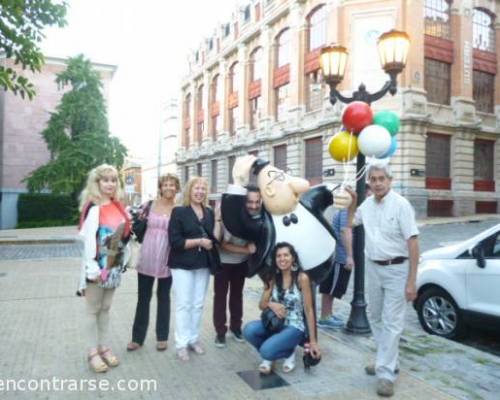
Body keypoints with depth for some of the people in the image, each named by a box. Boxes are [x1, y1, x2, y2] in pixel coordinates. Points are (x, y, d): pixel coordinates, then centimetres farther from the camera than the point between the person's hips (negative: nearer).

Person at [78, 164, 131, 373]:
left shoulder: (118, 207, 8)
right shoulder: (93, 209, -14)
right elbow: (87, 239, -18)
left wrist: (122, 261, 12)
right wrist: (92, 269, -21)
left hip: (113, 265, 6)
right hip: (97, 266, -6)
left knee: (105, 308, 16)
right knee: (93, 310, 6)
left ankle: (104, 347, 27)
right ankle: (93, 352, 17)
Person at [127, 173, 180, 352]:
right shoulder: (149, 205, 1)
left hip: (166, 260, -1)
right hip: (146, 258, 1)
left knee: (163, 297, 11)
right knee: (143, 298, 9)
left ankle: (162, 337, 25)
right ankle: (137, 337, 22)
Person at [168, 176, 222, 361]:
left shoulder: (209, 213, 8)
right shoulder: (179, 212, -6)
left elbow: (216, 239, 0)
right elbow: (175, 241, -13)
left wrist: (217, 219, -8)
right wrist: (199, 241, -16)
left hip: (204, 265, 5)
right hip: (183, 265, -4)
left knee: (198, 304, 11)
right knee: (183, 304, 0)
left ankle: (194, 339, 23)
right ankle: (182, 343, 9)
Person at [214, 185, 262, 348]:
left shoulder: (259, 217, -19)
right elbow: (224, 244, -24)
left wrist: (254, 246, -19)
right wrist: (246, 250, -31)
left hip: (241, 262, 4)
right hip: (223, 261, -4)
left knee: (237, 294, 17)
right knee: (220, 295, 2)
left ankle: (235, 327, 32)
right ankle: (220, 331, 14)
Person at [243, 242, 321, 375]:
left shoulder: (302, 278, -13)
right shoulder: (272, 278, 1)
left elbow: (308, 310, -10)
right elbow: (262, 304, 4)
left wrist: (313, 341, -10)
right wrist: (271, 304, -21)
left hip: (294, 326, -4)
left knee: (267, 351, -29)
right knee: (248, 330, -25)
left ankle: (289, 353, 6)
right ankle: (268, 356, 4)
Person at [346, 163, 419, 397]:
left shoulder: (400, 204, -15)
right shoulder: (367, 204, 3)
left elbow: (413, 242, -16)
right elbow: (350, 223, 22)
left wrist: (412, 281, -19)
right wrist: (353, 202, 6)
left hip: (396, 269, -6)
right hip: (373, 268, 7)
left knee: (392, 323, -3)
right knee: (376, 319, 15)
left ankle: (386, 373, 3)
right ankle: (387, 361, 31)